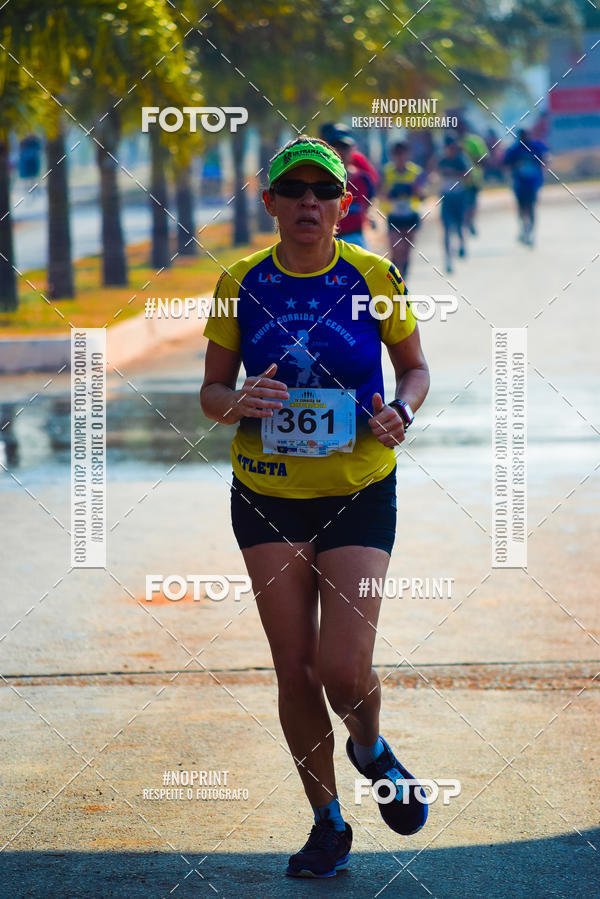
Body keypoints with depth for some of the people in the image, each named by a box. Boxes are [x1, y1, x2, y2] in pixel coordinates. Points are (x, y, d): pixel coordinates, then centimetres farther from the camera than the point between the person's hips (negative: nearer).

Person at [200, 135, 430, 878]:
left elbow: (415, 367, 7)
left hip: (359, 493, -1)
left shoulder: (373, 279, -7)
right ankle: (327, 824, 21)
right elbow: (211, 390, 3)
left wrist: (401, 411, -14)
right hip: (266, 496, 2)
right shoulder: (239, 285, -5)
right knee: (295, 672, 2)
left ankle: (370, 749, 24)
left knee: (345, 672, -12)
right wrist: (236, 403, -20)